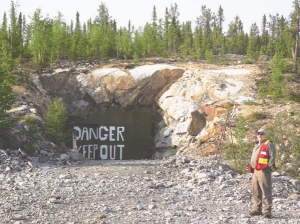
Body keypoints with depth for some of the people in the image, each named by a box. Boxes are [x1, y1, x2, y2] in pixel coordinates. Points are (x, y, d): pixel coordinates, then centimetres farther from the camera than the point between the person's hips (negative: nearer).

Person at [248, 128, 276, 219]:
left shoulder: (269, 144, -3)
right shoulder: (256, 146, 23)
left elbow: (272, 157, -12)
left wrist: (268, 167, -17)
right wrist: (252, 170, 16)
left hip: (263, 171, -9)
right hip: (255, 171, 9)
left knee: (266, 192, -8)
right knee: (256, 192, 12)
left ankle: (267, 211, -7)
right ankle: (257, 209, 20)